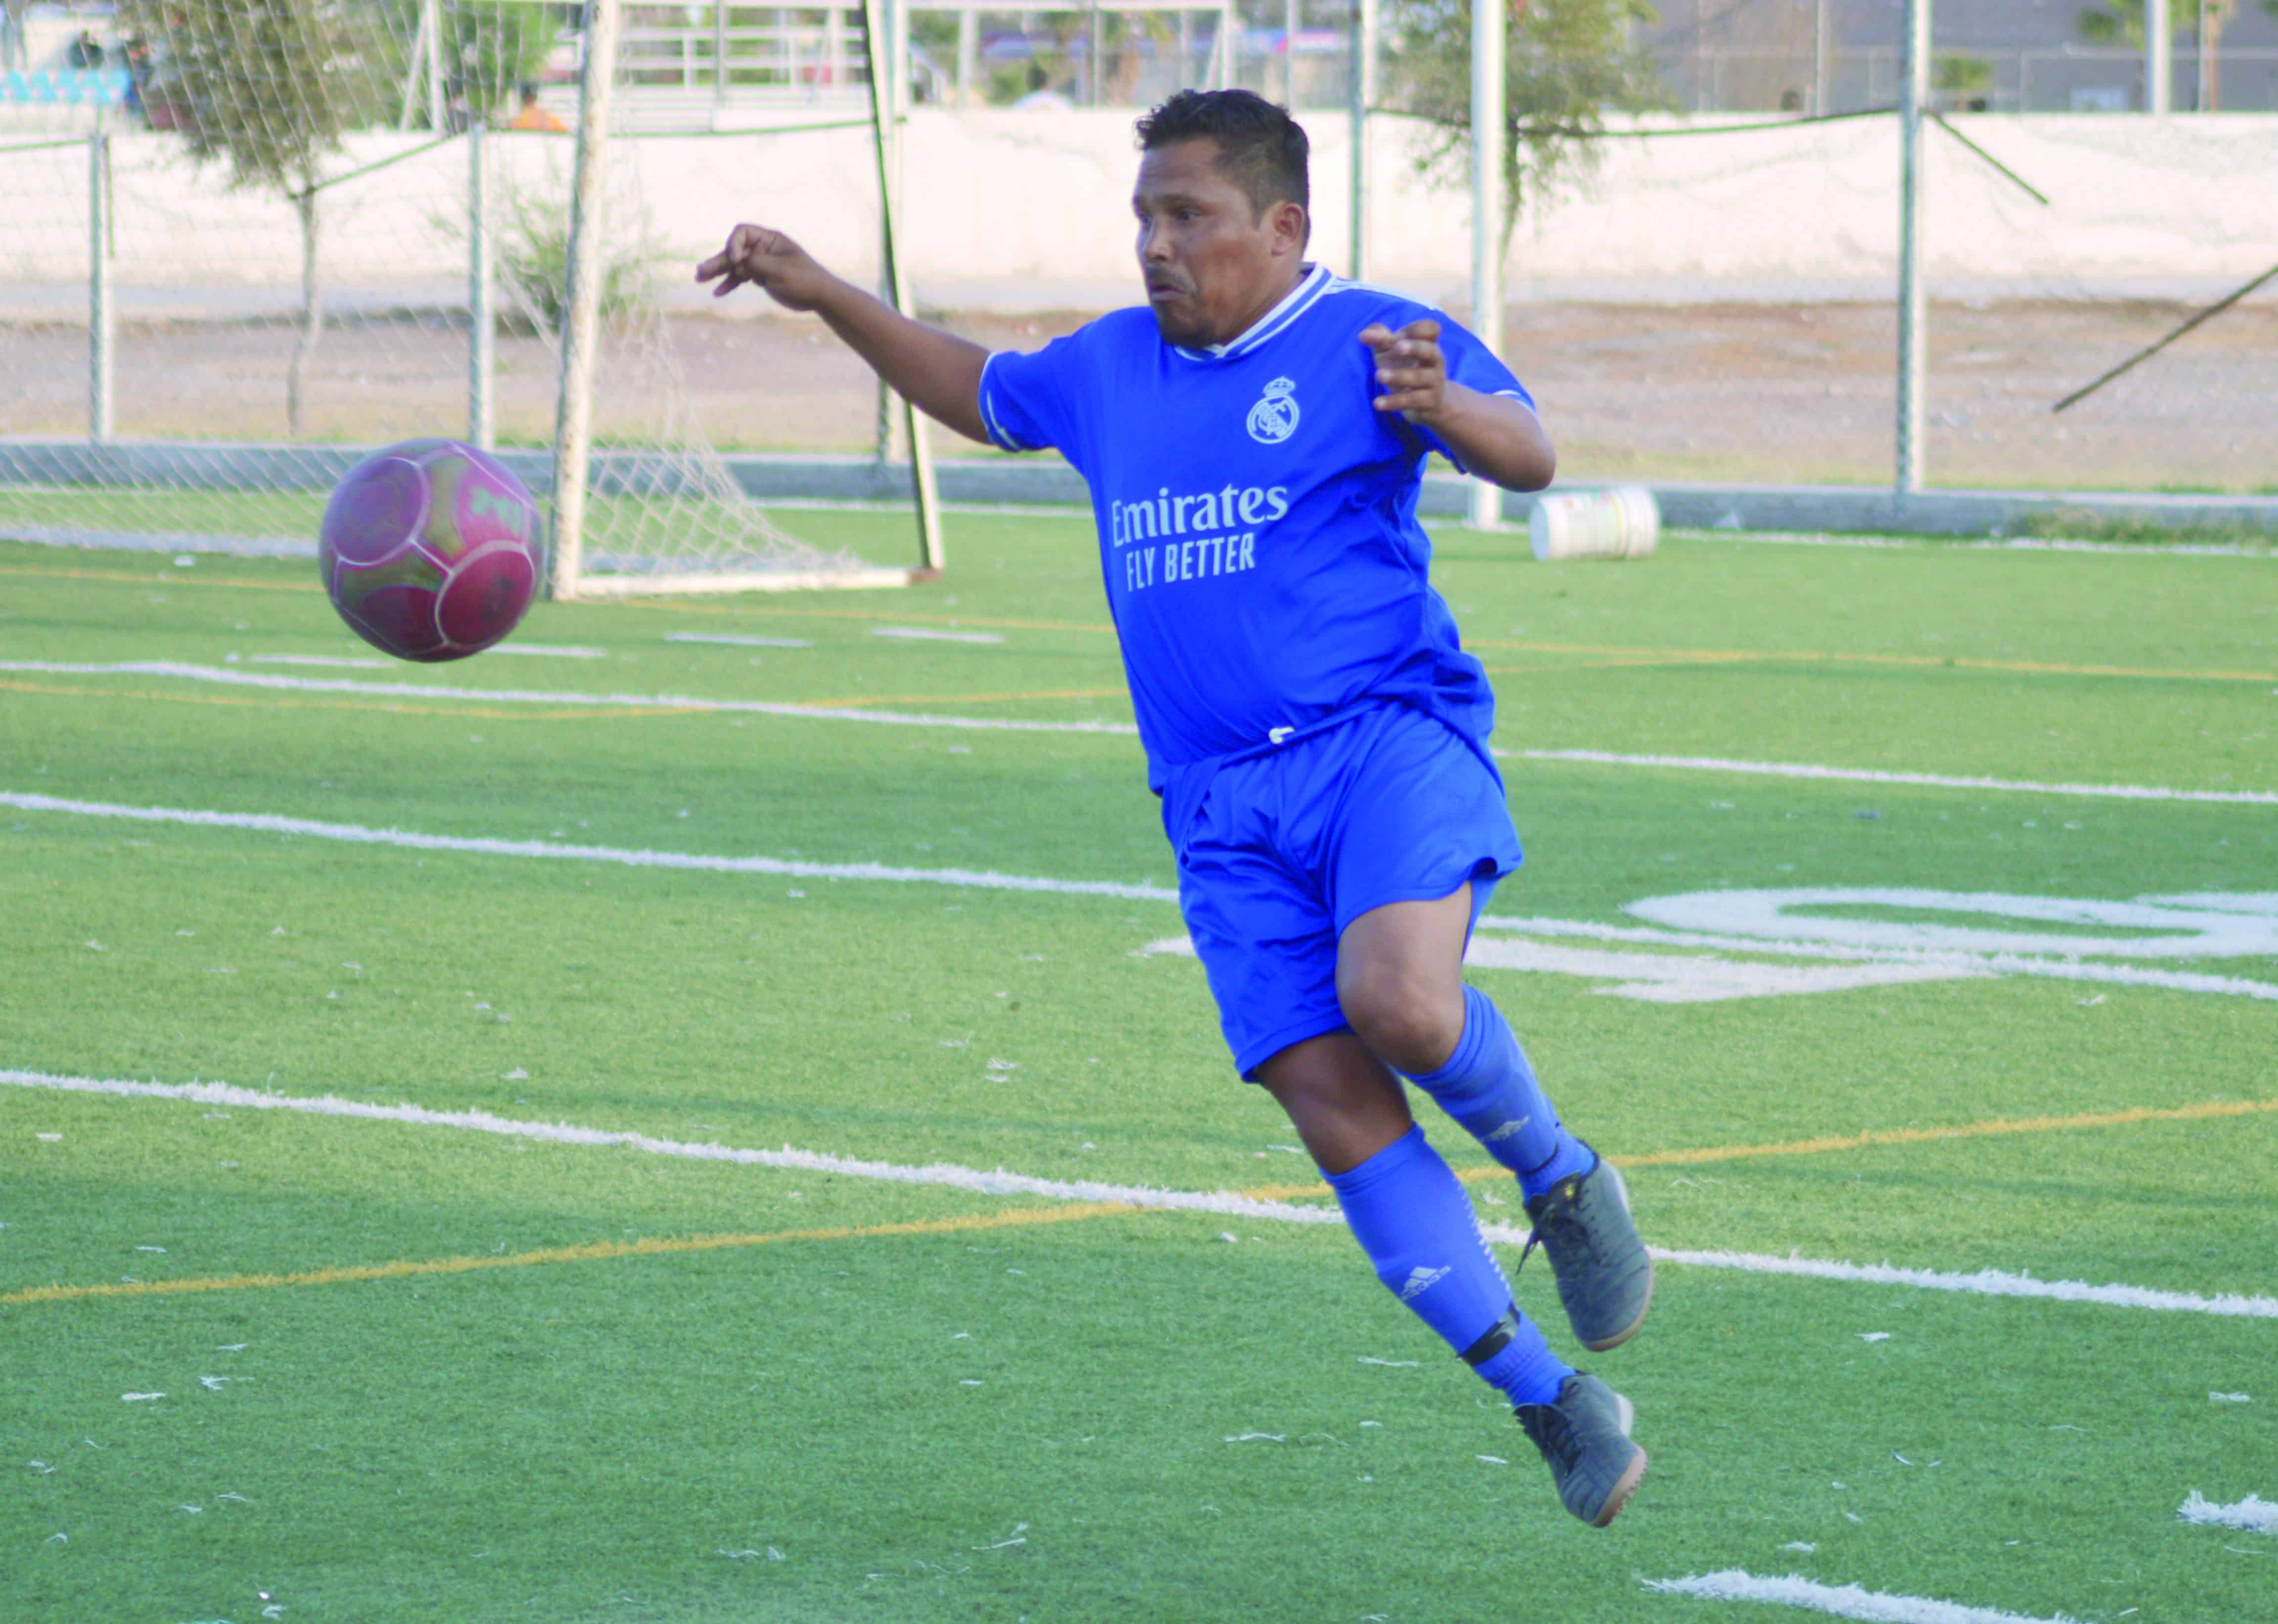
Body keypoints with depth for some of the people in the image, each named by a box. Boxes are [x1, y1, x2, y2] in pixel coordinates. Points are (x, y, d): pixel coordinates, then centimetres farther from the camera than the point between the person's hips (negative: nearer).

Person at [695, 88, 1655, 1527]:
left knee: (1399, 1000, -32)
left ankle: (1562, 1181, 0)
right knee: (1336, 1110, -10)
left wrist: (1443, 406, -33)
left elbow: (1529, 455, -11)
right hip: (1224, 805, 5)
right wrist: (826, 298, 31)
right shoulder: (1109, 370, 18)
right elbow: (984, 397, 37)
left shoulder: (1368, 341, 0)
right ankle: (1557, 1408, -2)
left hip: (1390, 738, -5)